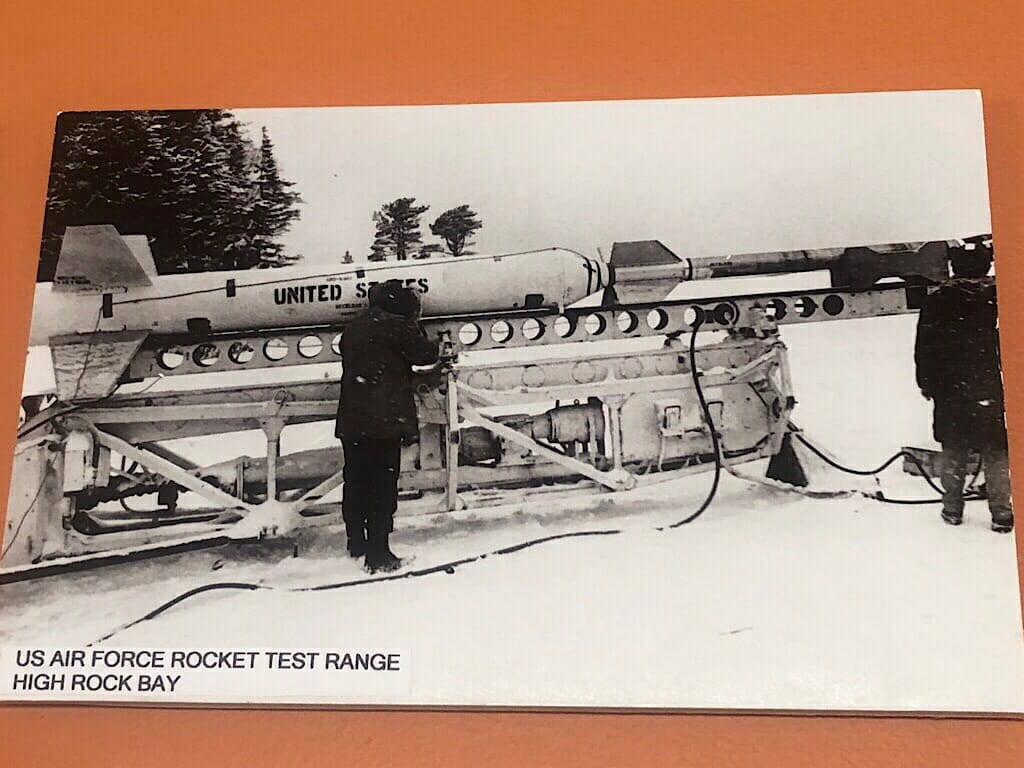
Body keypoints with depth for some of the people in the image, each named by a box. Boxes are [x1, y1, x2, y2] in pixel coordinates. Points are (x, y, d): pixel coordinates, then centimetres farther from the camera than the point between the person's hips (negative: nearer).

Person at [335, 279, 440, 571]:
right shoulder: (397, 325, -6)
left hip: (351, 420, 7)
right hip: (386, 419, -6)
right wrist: (416, 329, 17)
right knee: (383, 485, -2)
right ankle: (378, 553, -2)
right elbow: (426, 354, -1)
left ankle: (357, 545, 28)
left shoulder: (352, 328, 15)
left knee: (356, 482, 15)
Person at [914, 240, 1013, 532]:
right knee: (996, 453, 4)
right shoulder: (998, 295, -6)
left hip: (950, 391, 2)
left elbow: (924, 348, 2)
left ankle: (953, 509, 16)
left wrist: (927, 384, 12)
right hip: (990, 388, -1)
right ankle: (1001, 514, 4)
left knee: (953, 452, 12)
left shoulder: (937, 300, -1)